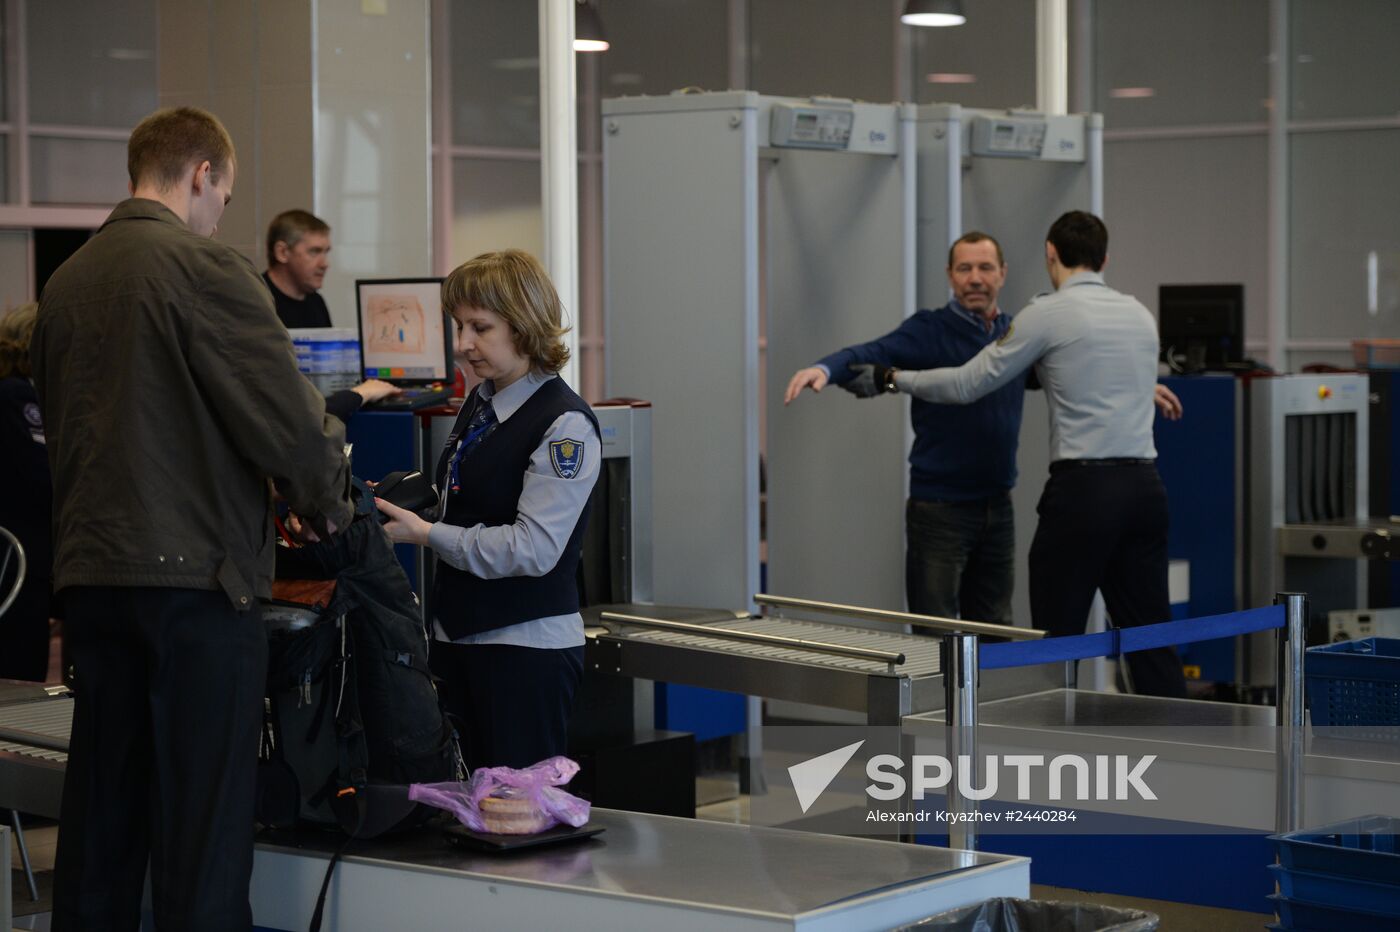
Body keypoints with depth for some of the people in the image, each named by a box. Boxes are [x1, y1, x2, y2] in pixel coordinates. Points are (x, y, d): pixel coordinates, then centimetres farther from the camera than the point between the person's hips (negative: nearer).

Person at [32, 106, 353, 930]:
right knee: (204, 834, -3)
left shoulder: (66, 282, 11)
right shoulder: (207, 269, -11)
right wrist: (328, 501, 5)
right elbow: (290, 418, -13)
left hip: (89, 575, 7)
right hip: (194, 574, -7)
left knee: (100, 831, 13)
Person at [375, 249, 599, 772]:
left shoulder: (565, 424, -15)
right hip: (459, 633, 8)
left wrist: (426, 534, -18)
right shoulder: (479, 404, 11)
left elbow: (534, 548, -20)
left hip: (526, 645, -8)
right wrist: (398, 502, 8)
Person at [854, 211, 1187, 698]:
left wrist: (893, 378, 13)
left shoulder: (1049, 314, -4)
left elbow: (967, 385, 0)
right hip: (1145, 488, 6)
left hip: (1082, 489, -6)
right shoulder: (1140, 315, 15)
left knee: (1056, 645, 0)